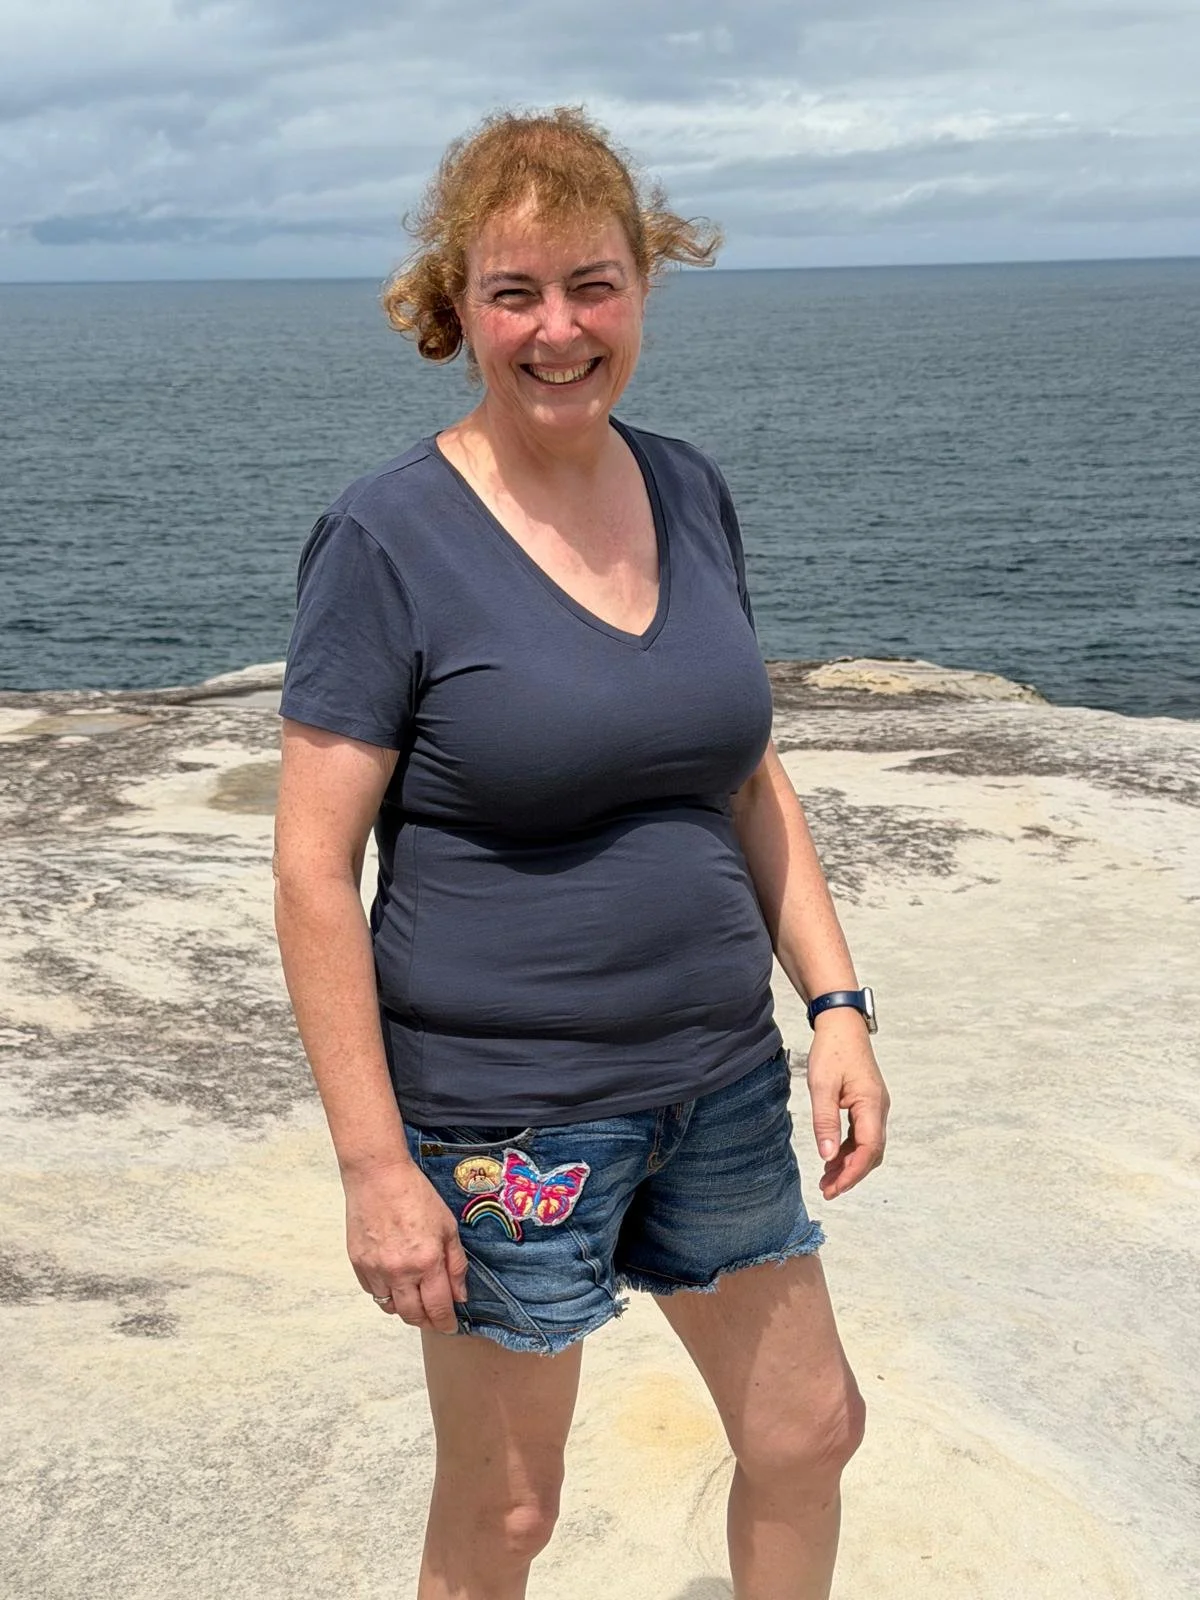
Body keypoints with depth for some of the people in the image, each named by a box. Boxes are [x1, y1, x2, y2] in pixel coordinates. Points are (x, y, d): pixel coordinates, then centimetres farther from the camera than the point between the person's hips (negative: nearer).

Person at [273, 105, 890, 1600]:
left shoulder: (689, 493, 4)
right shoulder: (389, 538, -14)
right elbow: (313, 872, -15)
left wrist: (838, 1002, 4)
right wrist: (373, 1165, -17)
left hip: (716, 1084, 6)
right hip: (500, 1122, -6)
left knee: (809, 1435, 20)